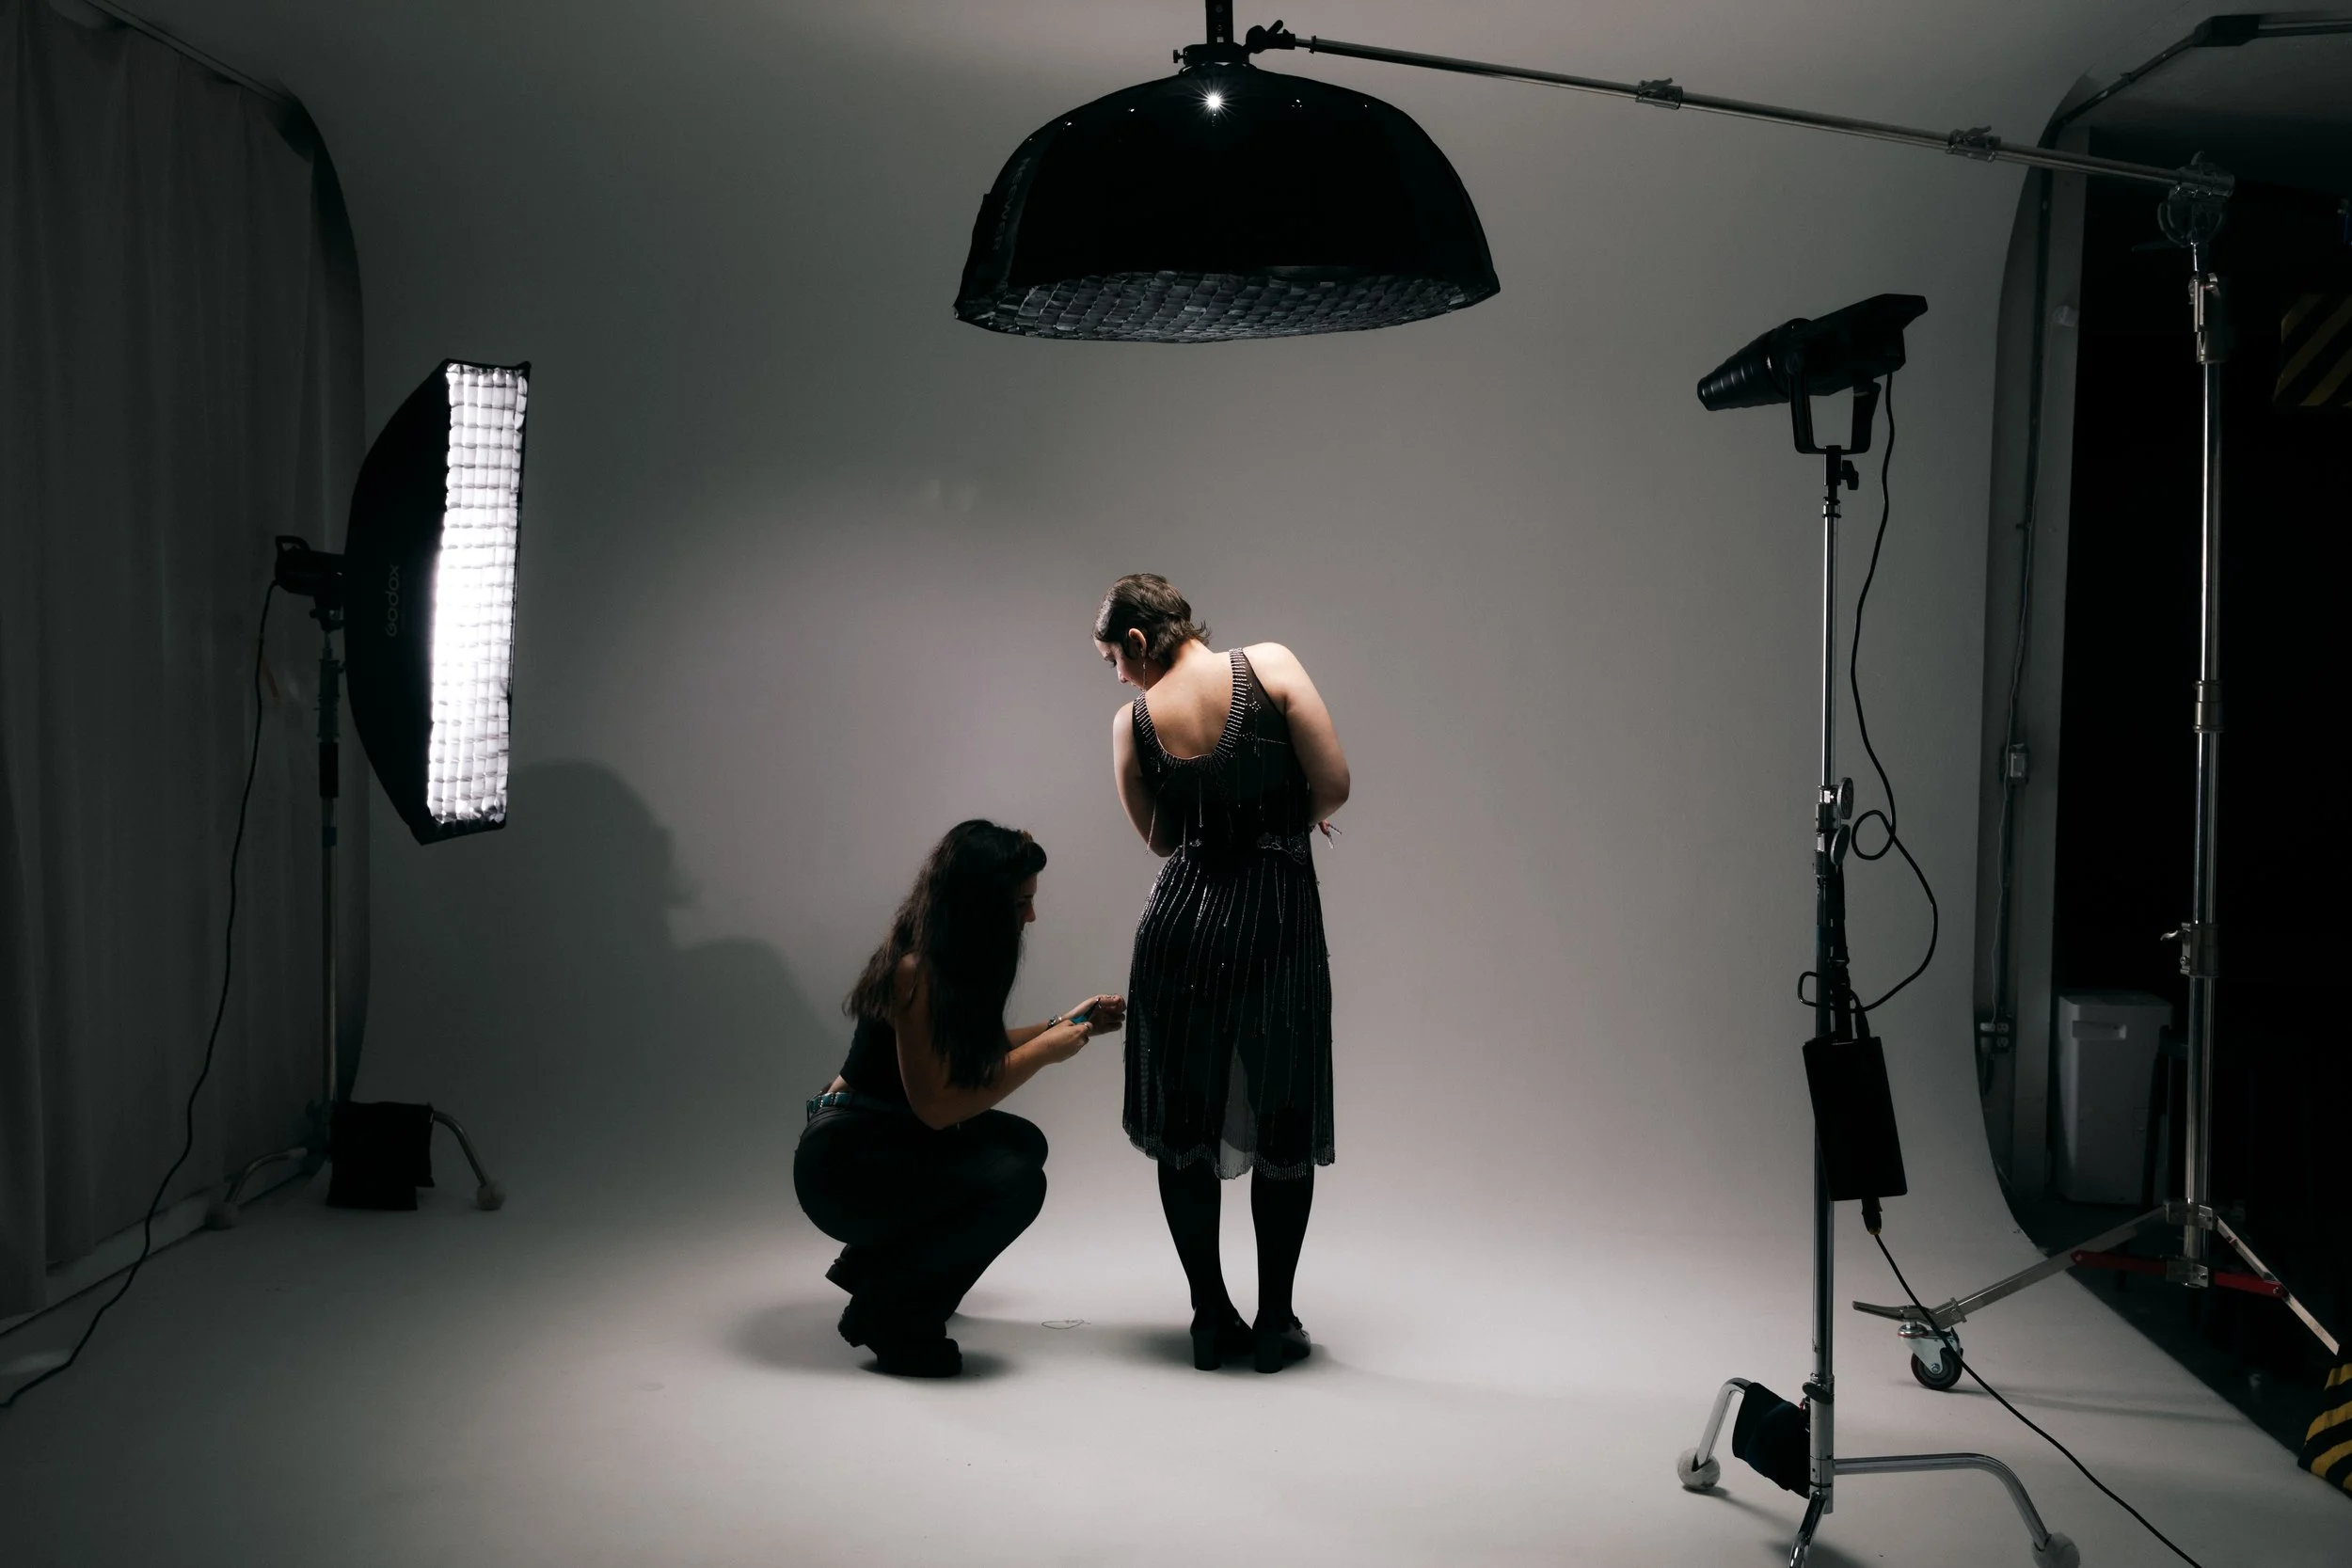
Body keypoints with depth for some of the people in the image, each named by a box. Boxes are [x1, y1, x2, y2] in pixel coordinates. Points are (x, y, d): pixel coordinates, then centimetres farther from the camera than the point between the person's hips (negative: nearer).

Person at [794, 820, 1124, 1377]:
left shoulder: (949, 960, 4)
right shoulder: (916, 971, -24)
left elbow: (974, 1052, 18)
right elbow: (936, 1107, -23)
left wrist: (1061, 1026, 10)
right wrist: (1042, 1053, -18)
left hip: (891, 1137, 10)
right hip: (842, 1163, -10)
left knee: (1022, 1142, 14)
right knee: (1015, 1182, -23)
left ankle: (872, 1262, 21)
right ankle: (885, 1310, -6)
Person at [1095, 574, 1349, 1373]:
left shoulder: (1132, 723, 0)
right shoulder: (1270, 666, -6)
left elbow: (1160, 838, 10)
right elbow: (1336, 784, -8)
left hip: (1183, 920, 1)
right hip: (1279, 916, -1)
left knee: (1183, 1124, 13)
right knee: (1285, 1125, 11)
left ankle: (1211, 1318, 17)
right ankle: (1275, 1323, 15)